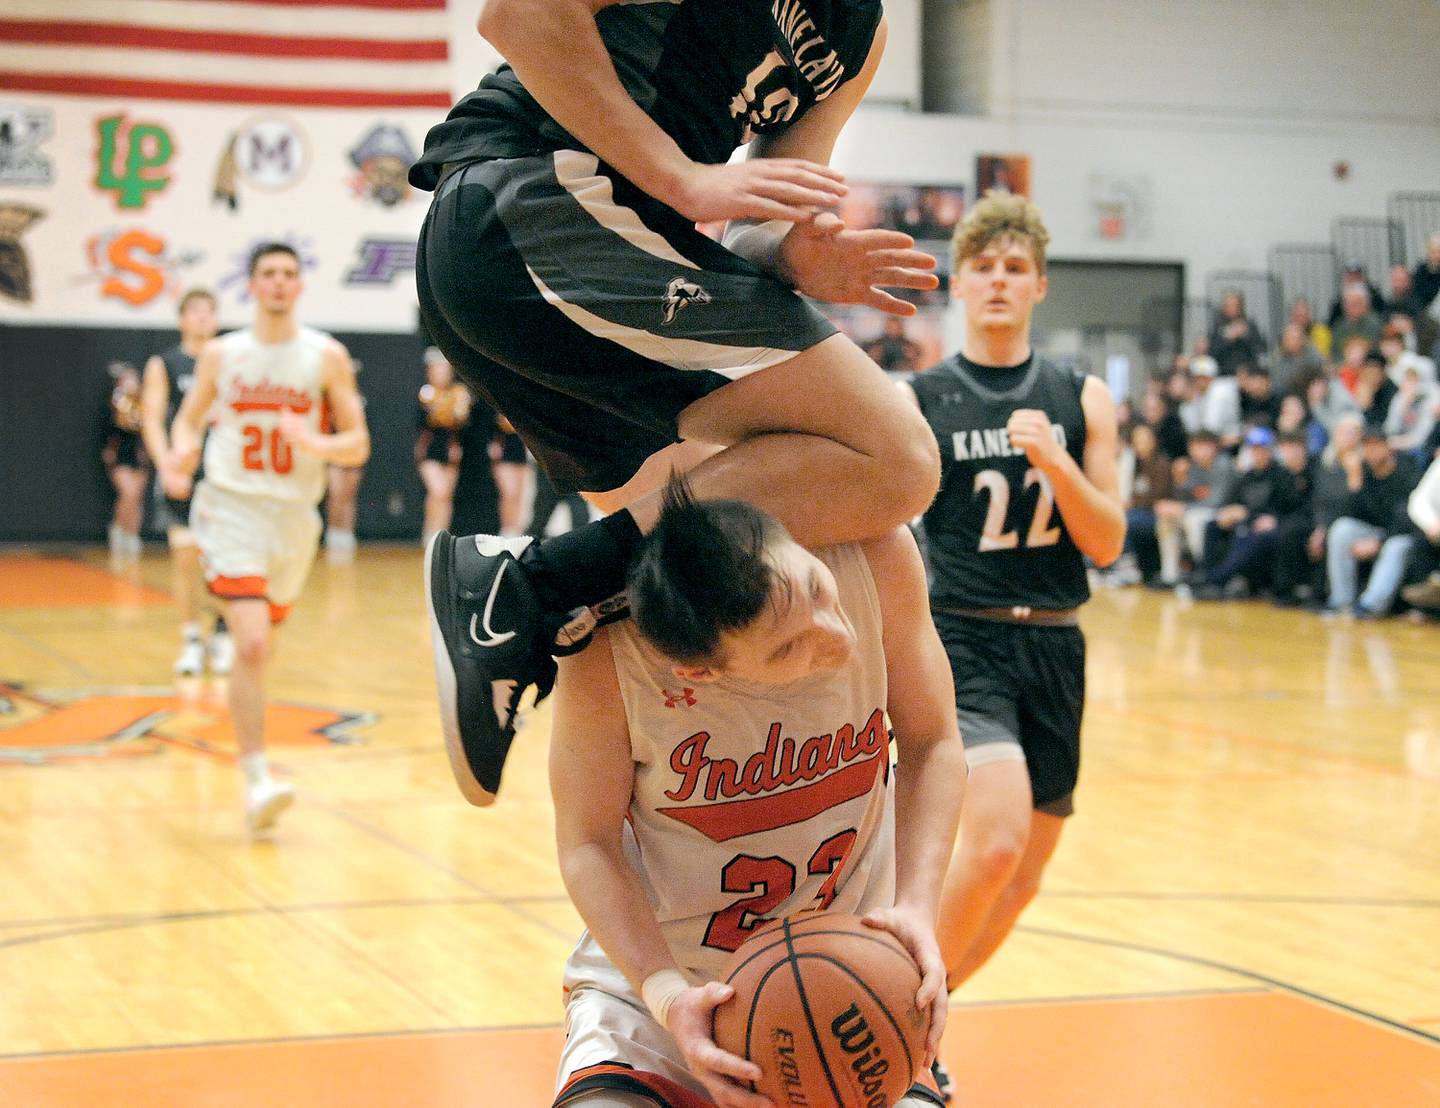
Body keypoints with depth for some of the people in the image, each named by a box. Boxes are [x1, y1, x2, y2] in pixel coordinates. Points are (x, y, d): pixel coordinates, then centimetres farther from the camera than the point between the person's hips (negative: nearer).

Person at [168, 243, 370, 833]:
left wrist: (317, 445, -21)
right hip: (231, 510, -2)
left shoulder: (327, 357, 0)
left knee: (262, 649, 15)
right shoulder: (219, 354, 2)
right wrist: (181, 458, -8)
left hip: (294, 514, 2)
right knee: (252, 646, -18)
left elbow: (358, 444, 1)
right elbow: (189, 419, 14)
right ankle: (256, 781, -16)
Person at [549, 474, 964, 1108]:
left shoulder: (876, 552, -21)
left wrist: (915, 907, -21)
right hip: (654, 978, -2)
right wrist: (667, 995, -27)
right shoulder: (607, 655, -26)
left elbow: (930, 746, -7)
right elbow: (588, 843, -13)